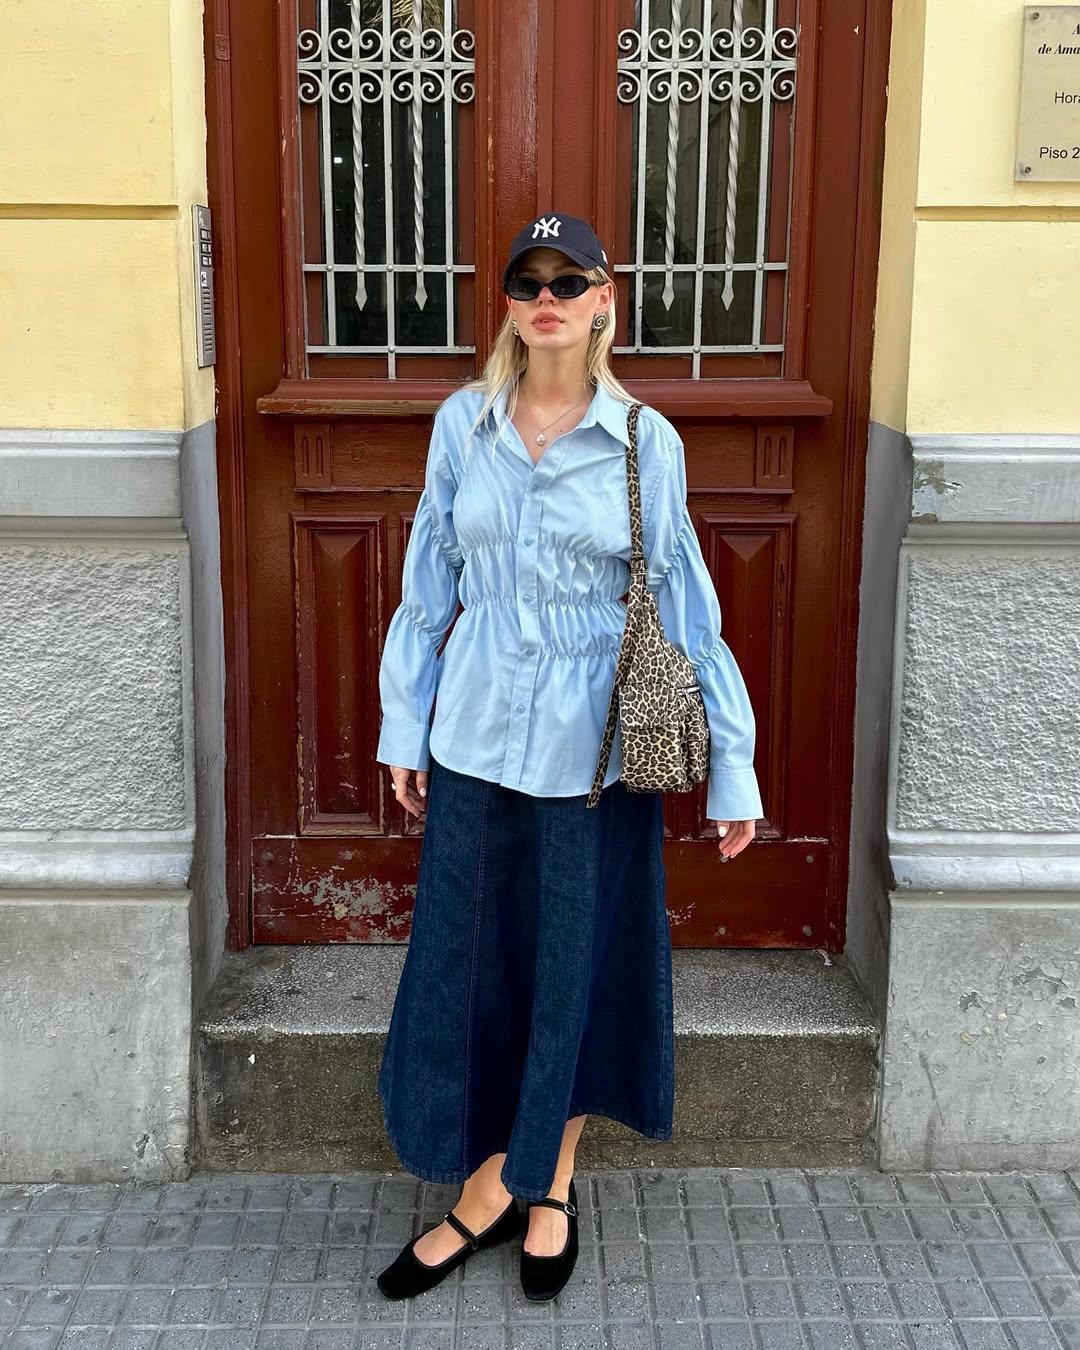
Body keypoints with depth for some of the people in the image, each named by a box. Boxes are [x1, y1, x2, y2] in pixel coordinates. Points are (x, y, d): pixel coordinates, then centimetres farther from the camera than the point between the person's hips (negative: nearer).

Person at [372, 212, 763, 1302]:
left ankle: (551, 1183, 31)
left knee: (577, 967, 9)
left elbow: (686, 607, -2)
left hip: (593, 744, -2)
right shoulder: (463, 424, 2)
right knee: (468, 961, 8)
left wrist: (732, 764, -4)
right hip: (477, 734, 2)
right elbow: (428, 586, 8)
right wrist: (404, 727, 7)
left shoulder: (646, 441, -4)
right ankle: (486, 1189, 26)